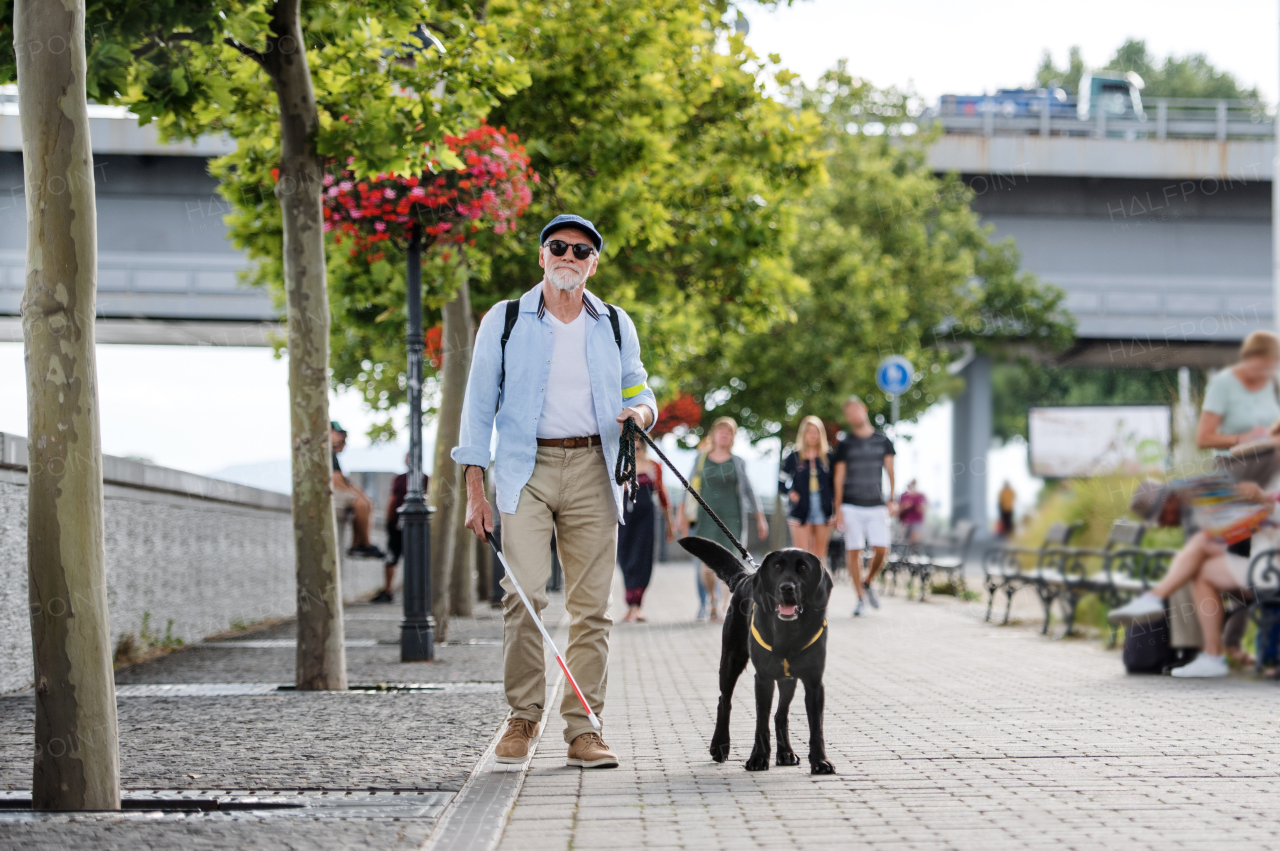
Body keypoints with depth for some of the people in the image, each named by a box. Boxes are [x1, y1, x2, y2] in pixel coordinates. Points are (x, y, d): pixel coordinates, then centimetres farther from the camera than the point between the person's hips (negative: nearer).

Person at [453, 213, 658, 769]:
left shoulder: (615, 326, 13)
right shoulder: (505, 322, 7)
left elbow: (639, 391, 21)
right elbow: (479, 405, 6)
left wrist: (641, 413, -6)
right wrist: (475, 489, -1)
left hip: (592, 471, 2)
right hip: (527, 468, -2)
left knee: (591, 605, -2)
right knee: (525, 595, -16)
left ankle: (582, 729, 1)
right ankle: (522, 716, -2)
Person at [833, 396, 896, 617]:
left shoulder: (883, 441, 9)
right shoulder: (845, 445, 4)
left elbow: (890, 472, 11)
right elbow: (838, 479, 3)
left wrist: (892, 499, 1)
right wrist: (838, 510, -4)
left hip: (876, 506, 1)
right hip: (852, 507, -1)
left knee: (881, 550, -9)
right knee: (854, 551, -4)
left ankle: (867, 584, 18)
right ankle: (861, 598, 5)